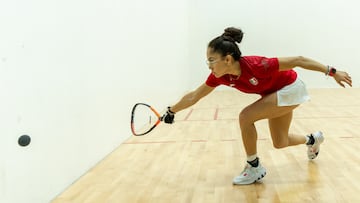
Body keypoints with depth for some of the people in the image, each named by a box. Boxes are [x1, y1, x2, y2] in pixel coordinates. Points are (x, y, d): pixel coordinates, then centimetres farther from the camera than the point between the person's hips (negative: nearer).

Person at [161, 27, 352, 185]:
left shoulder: (256, 65, -38)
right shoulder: (220, 76, -20)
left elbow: (297, 60, -29)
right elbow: (193, 96, -5)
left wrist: (332, 72, -27)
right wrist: (171, 111, 1)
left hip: (290, 89, -7)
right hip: (275, 93, 7)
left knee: (245, 117, -23)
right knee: (280, 143, 17)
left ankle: (254, 168, -4)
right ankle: (313, 139, 49)